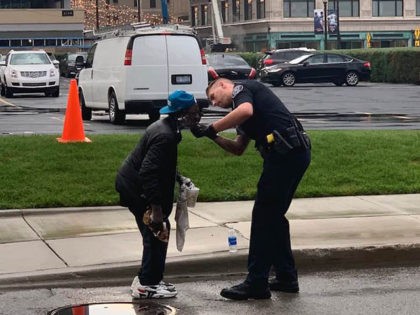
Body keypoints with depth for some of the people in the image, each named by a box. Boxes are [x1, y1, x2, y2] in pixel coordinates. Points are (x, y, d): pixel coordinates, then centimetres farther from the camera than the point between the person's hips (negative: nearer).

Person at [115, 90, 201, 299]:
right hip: (137, 189, -11)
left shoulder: (167, 128, 7)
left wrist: (177, 177, 10)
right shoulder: (165, 136, -26)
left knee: (157, 233, 16)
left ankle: (148, 280, 24)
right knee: (157, 233, -4)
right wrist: (156, 206, -31)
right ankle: (147, 284, 4)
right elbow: (148, 172, -31)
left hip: (133, 184, 11)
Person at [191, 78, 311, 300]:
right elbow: (238, 149, 25)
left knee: (263, 216, -5)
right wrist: (213, 136, 13)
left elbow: (246, 111, -23)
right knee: (274, 216, 18)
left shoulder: (241, 88, 1)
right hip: (297, 153, 10)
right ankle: (286, 277, 23)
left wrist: (211, 128, -14)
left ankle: (256, 283, -1)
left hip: (286, 153, -10)